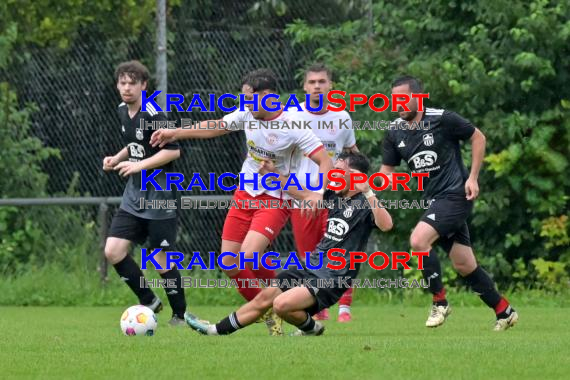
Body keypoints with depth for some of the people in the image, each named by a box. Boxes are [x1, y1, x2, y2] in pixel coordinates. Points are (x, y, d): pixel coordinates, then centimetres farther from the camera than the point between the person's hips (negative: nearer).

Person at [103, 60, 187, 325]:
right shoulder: (123, 111, 8)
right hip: (133, 197, 8)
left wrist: (140, 165, -23)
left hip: (158, 198, -8)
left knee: (163, 260, -2)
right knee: (113, 251, -4)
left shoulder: (152, 115, -16)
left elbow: (173, 151, -19)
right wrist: (117, 159, 8)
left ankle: (180, 314, 15)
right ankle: (149, 301, 11)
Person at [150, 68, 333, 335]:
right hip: (245, 194, 6)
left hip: (275, 200, -6)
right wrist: (176, 133, 14)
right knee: (229, 265, 2)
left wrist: (318, 192, -36)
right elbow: (217, 127, 15)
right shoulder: (248, 114, -2)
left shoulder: (293, 128, -19)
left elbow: (325, 162, -19)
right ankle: (264, 311, 19)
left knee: (248, 256, -25)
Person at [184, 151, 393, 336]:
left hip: (333, 278, -8)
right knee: (265, 297, 10)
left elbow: (386, 225, -33)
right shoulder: (335, 196, 10)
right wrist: (275, 174, 21)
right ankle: (217, 330, 20)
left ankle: (311, 328, 4)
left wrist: (368, 193, -38)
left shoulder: (365, 203, -14)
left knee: (282, 304, -25)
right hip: (311, 265, 8)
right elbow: (303, 194, 24)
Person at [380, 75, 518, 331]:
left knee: (418, 241, -23)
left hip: (455, 195, -6)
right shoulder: (395, 134, 5)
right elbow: (386, 171, 10)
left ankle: (440, 301, -9)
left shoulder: (442, 119, -11)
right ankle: (504, 311, 21)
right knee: (464, 265, 8)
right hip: (435, 200, 6)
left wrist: (473, 178, -7)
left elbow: (478, 138, -1)